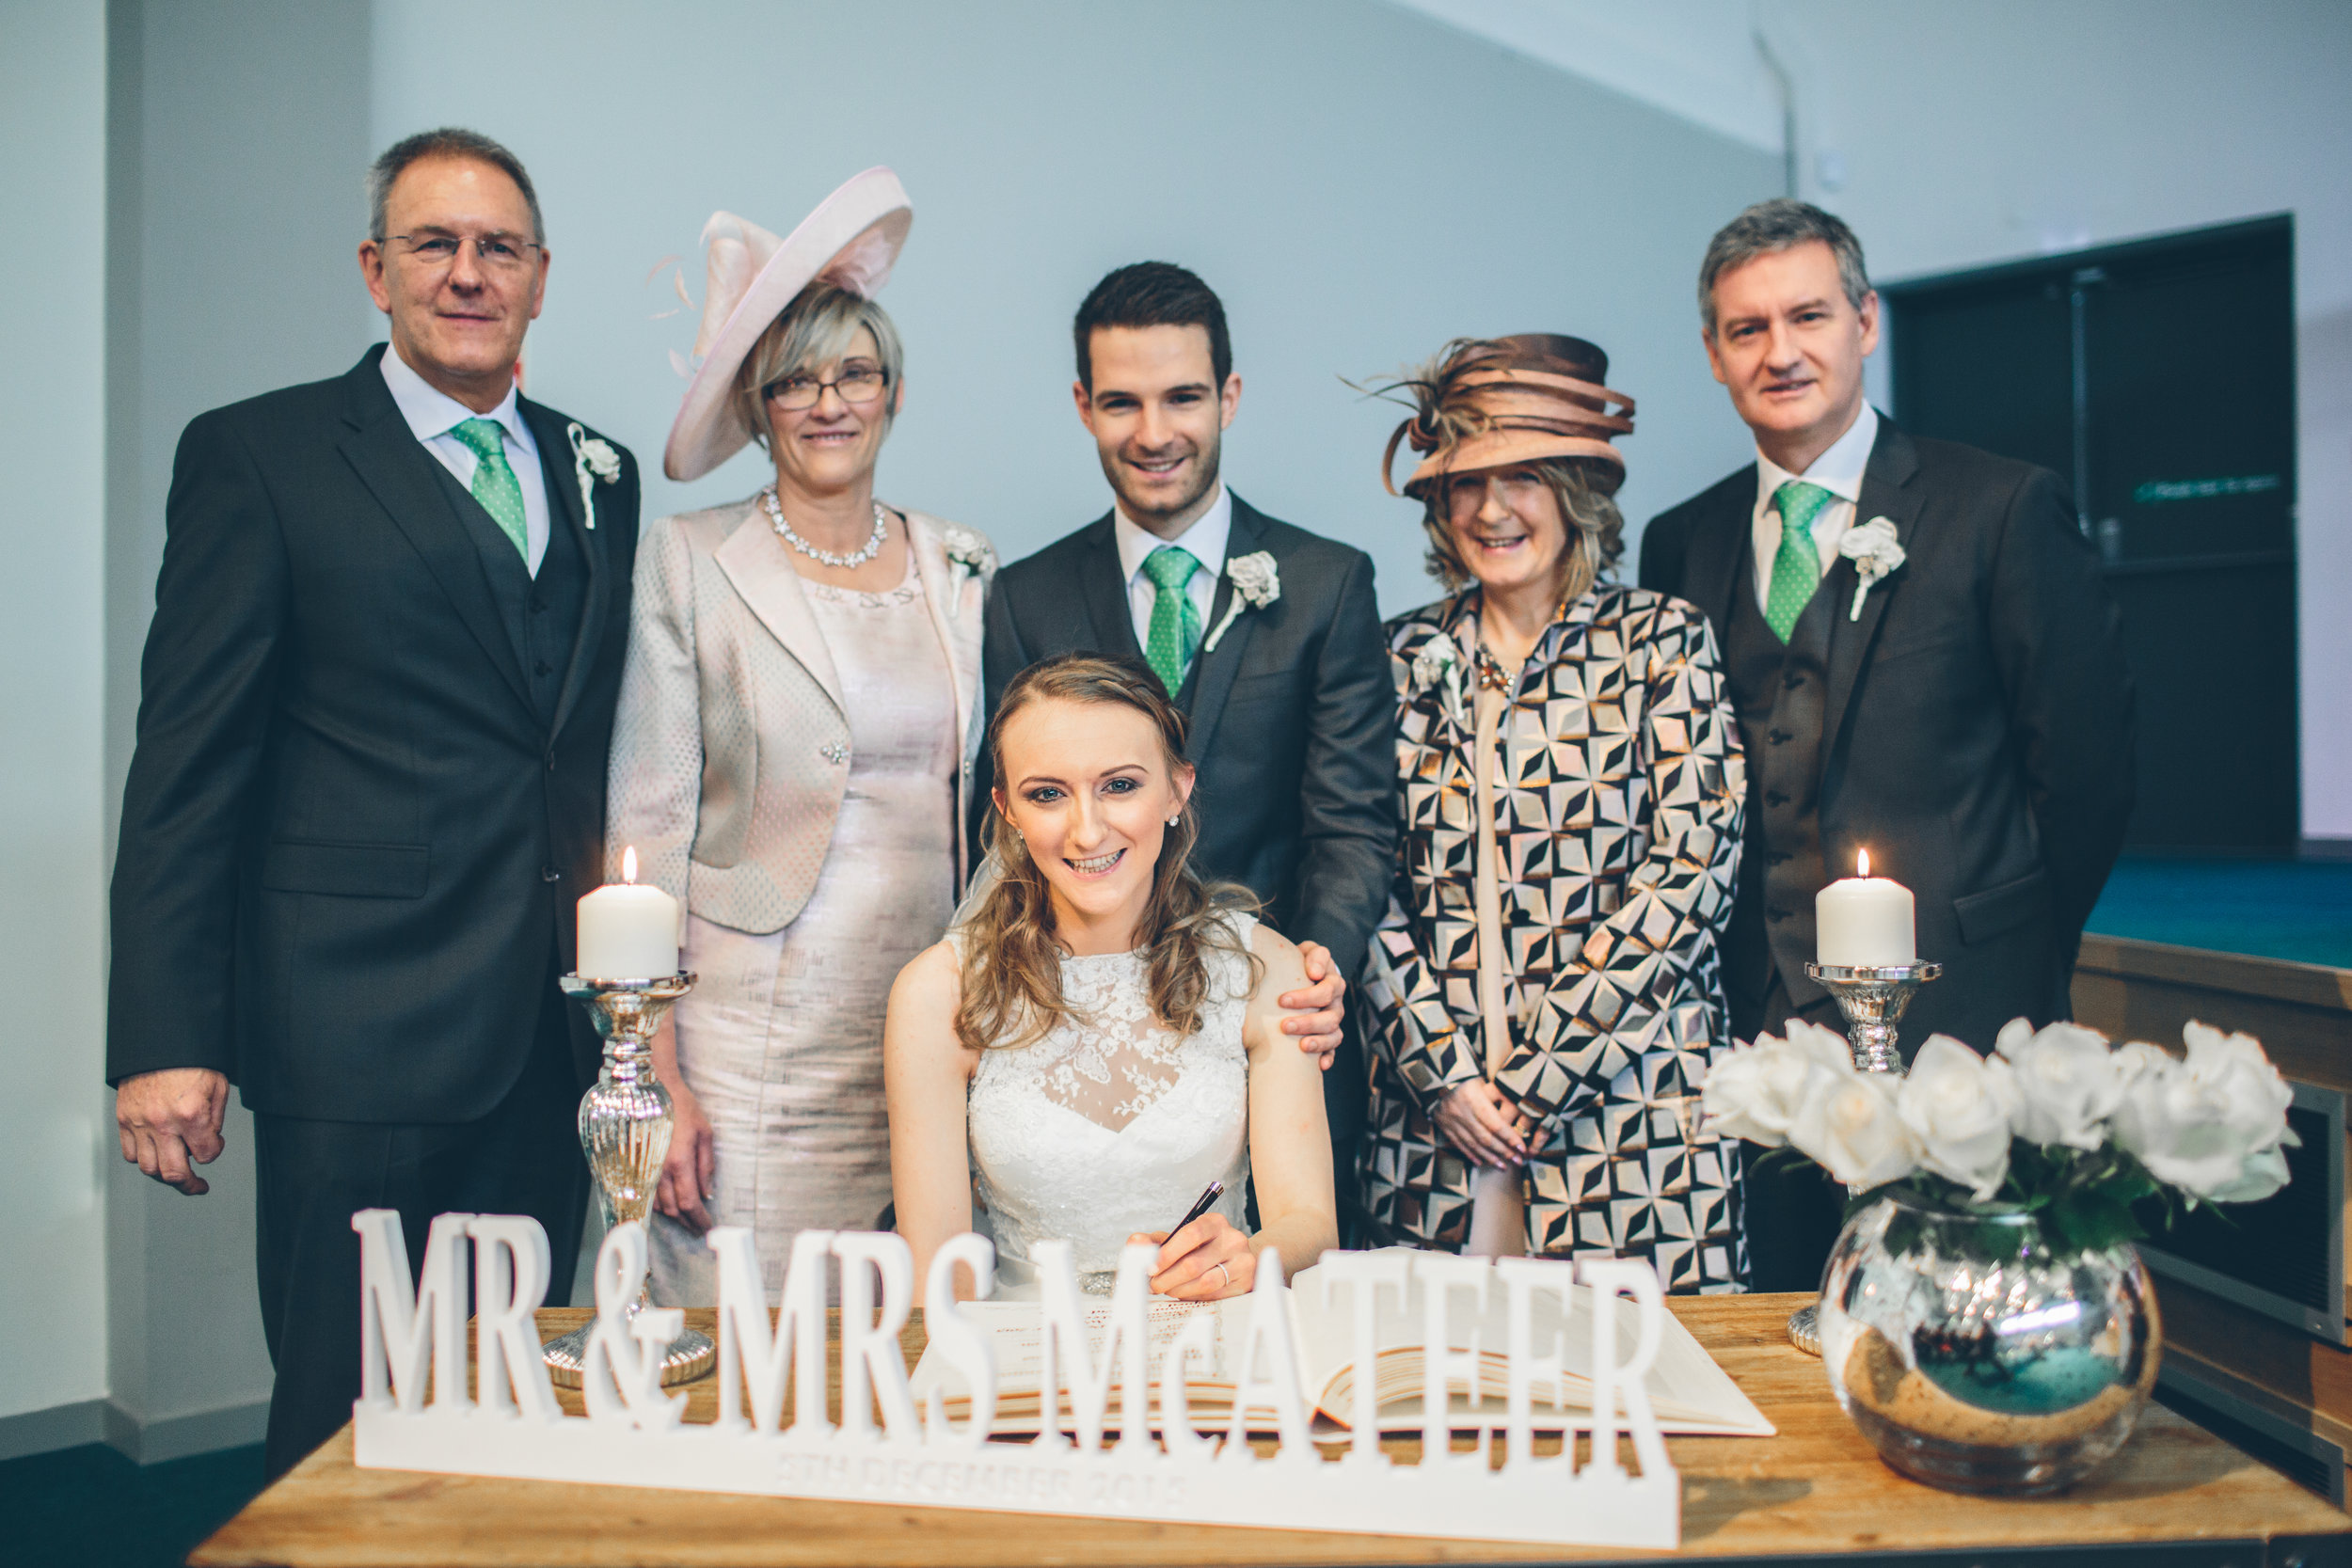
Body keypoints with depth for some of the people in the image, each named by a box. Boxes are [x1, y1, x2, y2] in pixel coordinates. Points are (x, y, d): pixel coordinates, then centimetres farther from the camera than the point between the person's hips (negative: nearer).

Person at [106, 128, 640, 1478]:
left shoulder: (600, 476, 14)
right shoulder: (256, 457, 0)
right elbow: (189, 762, -4)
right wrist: (166, 1040, -10)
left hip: (554, 1038, 4)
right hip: (357, 1038, -4)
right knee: (351, 1425, 5)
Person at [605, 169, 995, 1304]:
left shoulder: (964, 571, 10)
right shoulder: (689, 562, 0)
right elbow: (647, 828, -3)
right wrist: (657, 1080, -8)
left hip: (930, 1057, 3)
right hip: (749, 1059, -3)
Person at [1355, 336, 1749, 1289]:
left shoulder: (1662, 641, 1)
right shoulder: (1404, 658, 8)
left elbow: (1692, 870, -6)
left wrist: (1535, 1076, -10)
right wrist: (1444, 1071, -6)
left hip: (1631, 1109, -2)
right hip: (1435, 1119, 2)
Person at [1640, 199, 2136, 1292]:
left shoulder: (2004, 509, -2)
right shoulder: (1682, 545, 10)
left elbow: (2087, 766, -1)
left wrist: (2012, 964, 1)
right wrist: (1713, 978, 6)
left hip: (1948, 1031, -3)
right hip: (1749, 1034, 3)